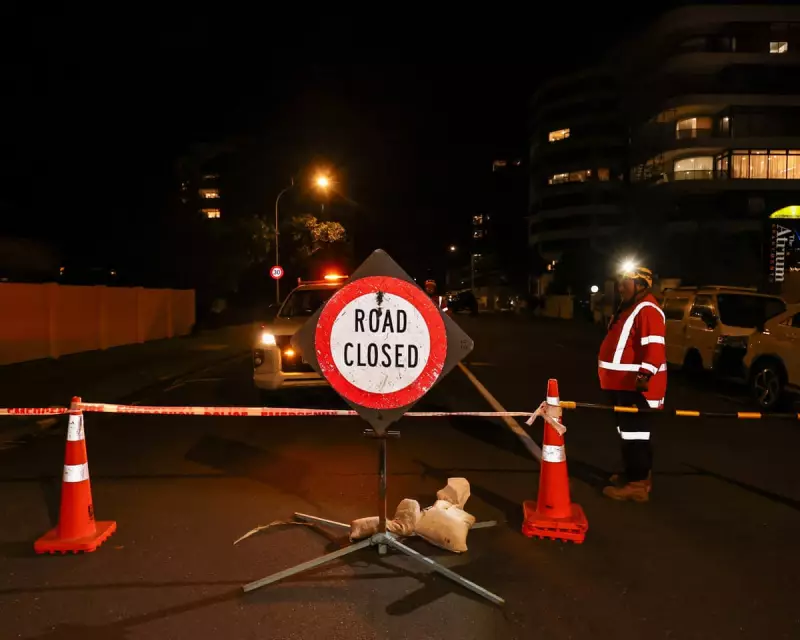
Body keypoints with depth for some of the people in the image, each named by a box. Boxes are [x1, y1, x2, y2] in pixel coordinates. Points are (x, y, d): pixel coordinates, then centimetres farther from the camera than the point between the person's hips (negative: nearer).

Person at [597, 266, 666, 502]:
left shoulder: (648, 310, -16)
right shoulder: (629, 308, 17)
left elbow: (654, 347, -27)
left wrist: (645, 375, -37)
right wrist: (614, 378, 29)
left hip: (637, 385, -11)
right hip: (623, 384, 11)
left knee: (635, 433, -7)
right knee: (627, 431, 17)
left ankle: (637, 483, -2)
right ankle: (633, 474, 29)